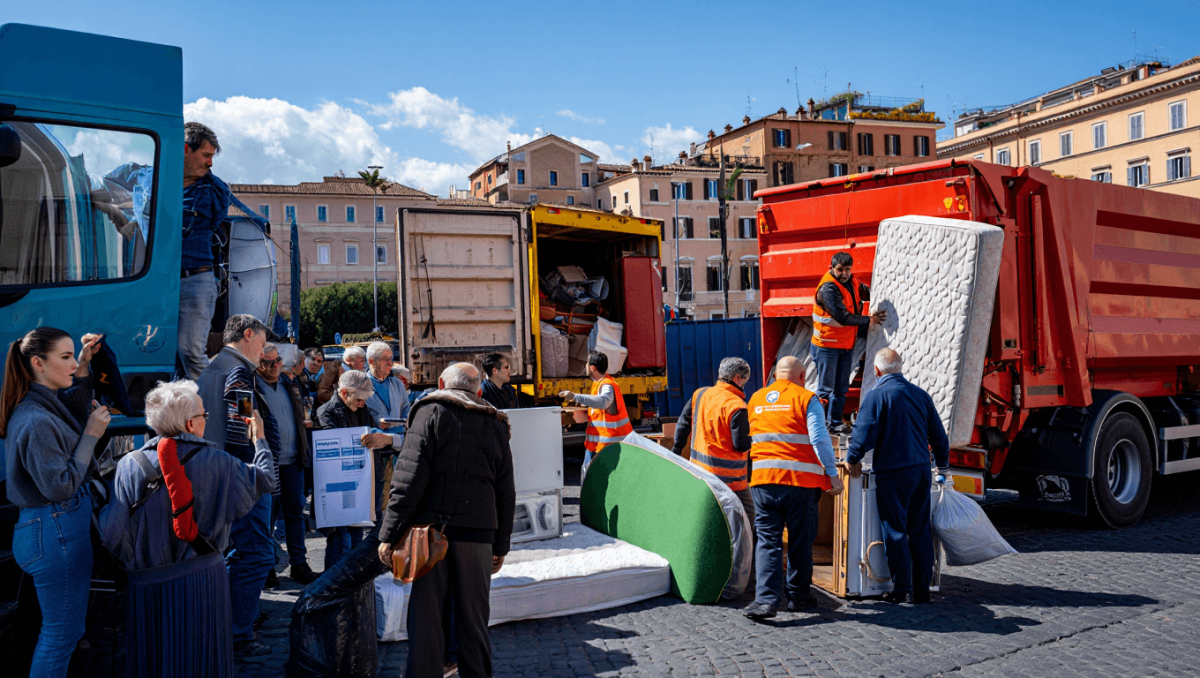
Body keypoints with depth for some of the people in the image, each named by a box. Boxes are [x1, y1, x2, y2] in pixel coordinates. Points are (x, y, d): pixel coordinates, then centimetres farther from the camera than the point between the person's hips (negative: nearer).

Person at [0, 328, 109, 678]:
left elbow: (77, 411, 27)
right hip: (54, 532, -10)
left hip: (68, 524, 10)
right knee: (62, 632, 3)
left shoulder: (50, 403, 3)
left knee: (68, 627, 21)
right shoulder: (36, 421, -23)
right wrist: (92, 435, -18)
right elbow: (60, 487, -23)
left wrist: (84, 364, 12)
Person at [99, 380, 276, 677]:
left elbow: (111, 533, -12)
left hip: (147, 584, 1)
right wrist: (261, 440, 20)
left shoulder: (129, 465, -9)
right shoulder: (216, 462, -10)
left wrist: (133, 562, 8)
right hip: (203, 581, -1)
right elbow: (265, 480, 4)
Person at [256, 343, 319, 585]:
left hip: (293, 461, 5)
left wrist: (304, 452, 14)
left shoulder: (289, 386, 11)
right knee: (266, 515, 4)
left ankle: (298, 563, 17)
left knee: (295, 511, 9)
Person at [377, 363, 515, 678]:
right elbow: (505, 493, 15)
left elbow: (409, 478, -9)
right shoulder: (496, 425, 14)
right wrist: (501, 546, 21)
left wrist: (389, 534, -8)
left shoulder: (431, 413, 1)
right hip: (478, 532, 3)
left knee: (425, 613, 3)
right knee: (474, 616, 11)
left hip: (431, 527, -3)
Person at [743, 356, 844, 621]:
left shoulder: (755, 400, 14)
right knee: (800, 541, 10)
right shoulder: (806, 399, -1)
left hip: (763, 479, 3)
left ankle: (765, 599, -10)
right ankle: (799, 596, 21)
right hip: (801, 480, -3)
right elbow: (819, 438, -8)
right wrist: (832, 473, -4)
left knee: (767, 541, 2)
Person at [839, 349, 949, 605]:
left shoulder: (876, 395, -10)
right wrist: (943, 466, 29)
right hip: (921, 471, 6)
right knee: (920, 531, 11)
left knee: (895, 532, 2)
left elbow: (864, 433, -15)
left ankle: (902, 590, 6)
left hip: (892, 473, -5)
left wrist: (852, 459, 3)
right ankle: (922, 589, 17)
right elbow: (939, 435, 15)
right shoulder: (920, 394, 9)